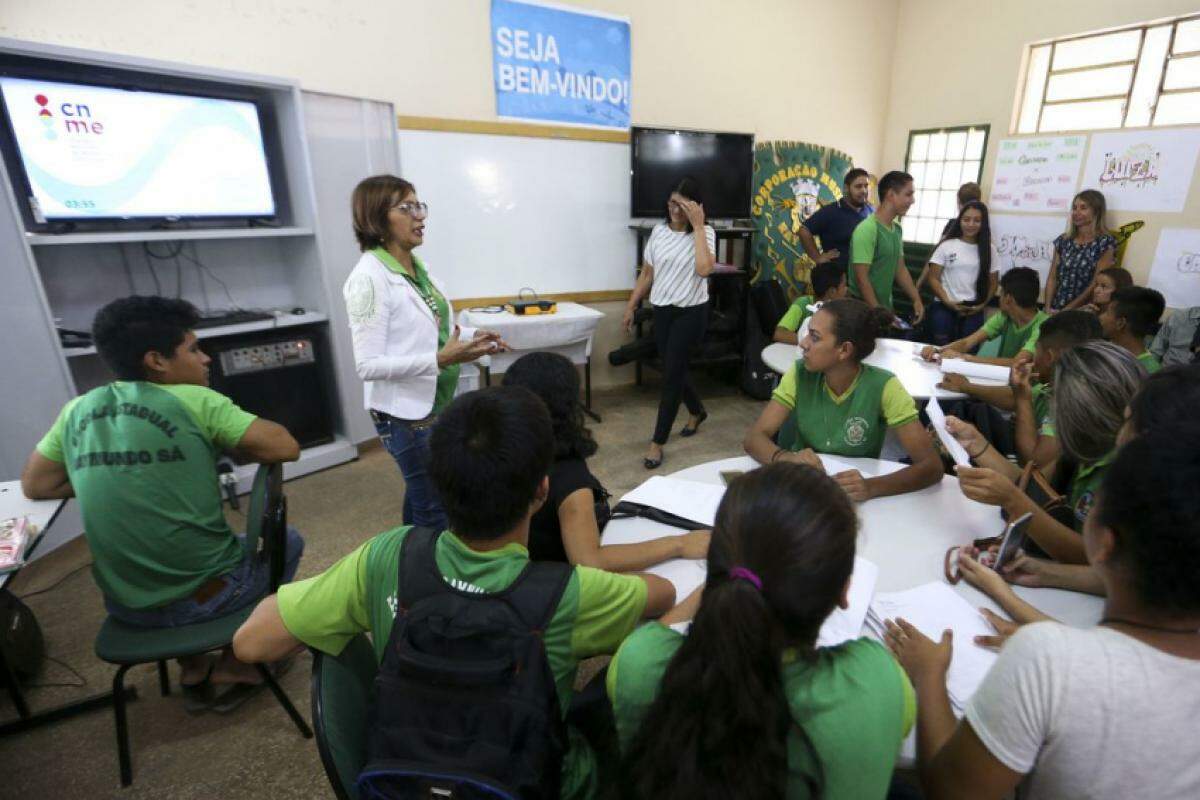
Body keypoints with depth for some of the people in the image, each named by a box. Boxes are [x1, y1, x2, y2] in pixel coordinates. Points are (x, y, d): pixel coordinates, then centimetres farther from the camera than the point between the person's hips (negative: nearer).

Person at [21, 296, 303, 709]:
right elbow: (286, 448, -14)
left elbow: (34, 485, 12)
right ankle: (236, 662, 17)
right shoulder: (194, 401, -14)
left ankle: (192, 669, 31)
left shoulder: (78, 410, 1)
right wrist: (225, 447, 3)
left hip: (125, 604, 5)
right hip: (208, 594, -5)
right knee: (287, 540, 22)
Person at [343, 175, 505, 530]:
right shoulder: (369, 276, -20)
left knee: (421, 496, 23)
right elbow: (368, 365, -23)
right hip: (406, 412, -8)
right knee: (435, 509, 4)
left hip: (437, 403, 8)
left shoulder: (417, 266, 5)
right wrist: (441, 360, -30)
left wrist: (471, 336, -1)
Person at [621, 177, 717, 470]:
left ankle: (657, 442, 6)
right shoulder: (659, 231, 4)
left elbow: (704, 269, -28)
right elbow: (647, 273, 11)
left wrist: (697, 226, -22)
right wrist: (631, 306, 10)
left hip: (691, 312, -5)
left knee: (671, 373, -4)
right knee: (674, 369, 15)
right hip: (662, 310, 5)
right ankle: (697, 411, 44)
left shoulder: (705, 233, -8)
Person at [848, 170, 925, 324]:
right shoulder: (867, 230, -19)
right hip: (865, 308, -8)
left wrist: (917, 300, 8)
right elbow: (861, 278, -21)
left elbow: (900, 269, 15)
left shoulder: (897, 229, 7)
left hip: (886, 306, 8)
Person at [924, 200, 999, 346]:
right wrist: (947, 301, -11)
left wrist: (982, 305, -3)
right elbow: (933, 278, 0)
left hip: (974, 311, 2)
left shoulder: (989, 249, 9)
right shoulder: (946, 245, 2)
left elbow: (992, 283, 12)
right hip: (944, 308, -2)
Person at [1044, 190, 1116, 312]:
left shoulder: (1106, 243, -1)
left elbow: (1096, 284, -7)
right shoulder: (1063, 241, 11)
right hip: (1055, 309, 3)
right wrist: (1048, 308, -5)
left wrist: (1065, 311, -13)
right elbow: (1052, 278, 7)